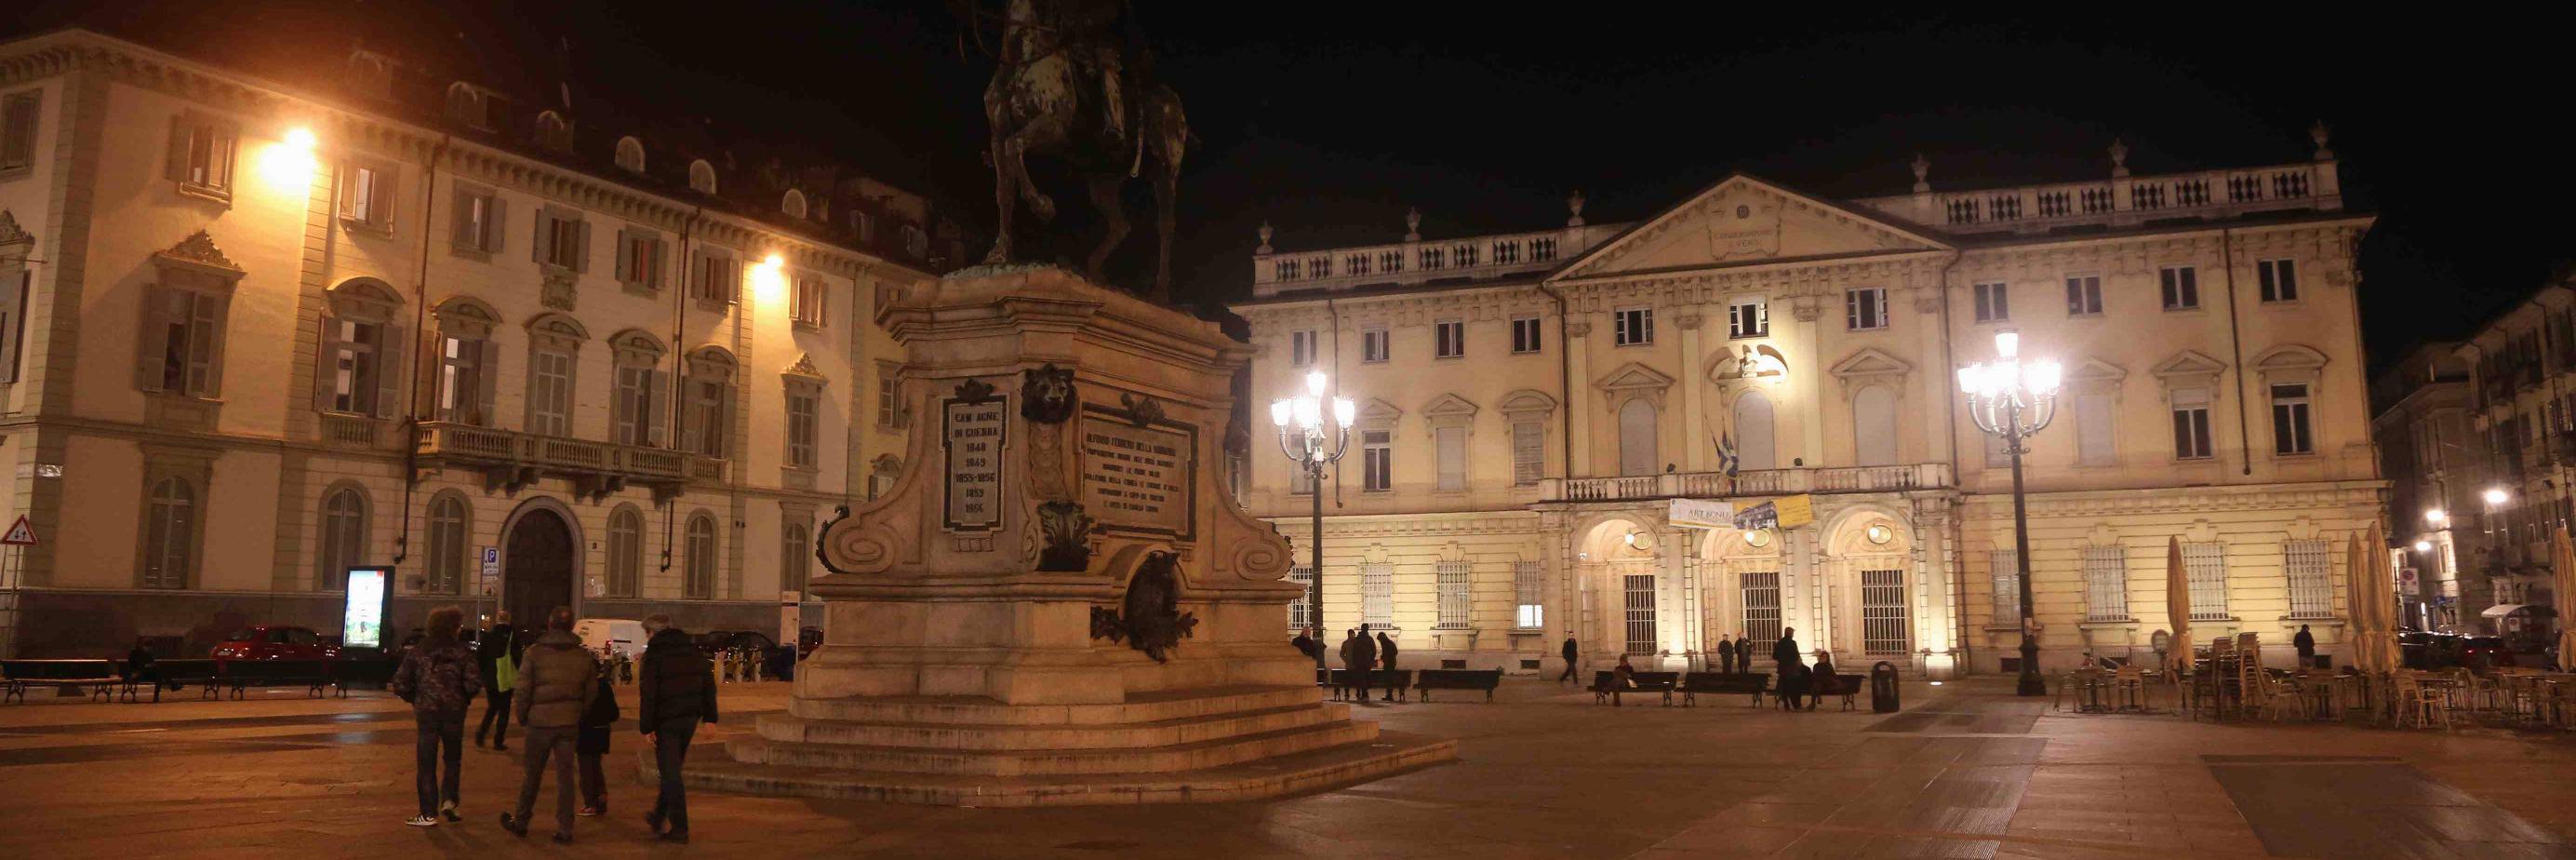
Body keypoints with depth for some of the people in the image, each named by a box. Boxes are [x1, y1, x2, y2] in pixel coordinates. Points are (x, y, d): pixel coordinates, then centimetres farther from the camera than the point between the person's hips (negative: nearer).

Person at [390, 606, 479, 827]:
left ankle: (429, 813, 6)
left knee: (426, 763, 7)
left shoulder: (417, 652, 1)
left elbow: (400, 684, -3)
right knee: (452, 759, 17)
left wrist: (415, 700, 14)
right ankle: (448, 800, 2)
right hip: (454, 712, 0)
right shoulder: (461, 651, -4)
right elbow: (474, 682, -12)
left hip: (426, 712, 0)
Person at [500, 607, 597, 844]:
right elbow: (591, 693, 6)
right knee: (565, 776, 6)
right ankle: (564, 829, 7)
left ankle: (520, 822, 26)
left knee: (532, 774, 12)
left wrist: (521, 717, 5)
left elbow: (522, 690, -8)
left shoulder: (535, 652, -7)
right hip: (569, 724, 2)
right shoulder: (583, 656, 2)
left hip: (540, 721, -2)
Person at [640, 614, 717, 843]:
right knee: (672, 770, 20)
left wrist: (646, 727, -12)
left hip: (667, 721, -6)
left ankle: (679, 828, -1)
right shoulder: (692, 649, 10)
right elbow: (709, 683, 9)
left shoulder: (654, 654, -8)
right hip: (691, 717, 6)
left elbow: (647, 693, -14)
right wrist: (709, 718, 10)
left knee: (670, 773, -1)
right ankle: (658, 818, 33)